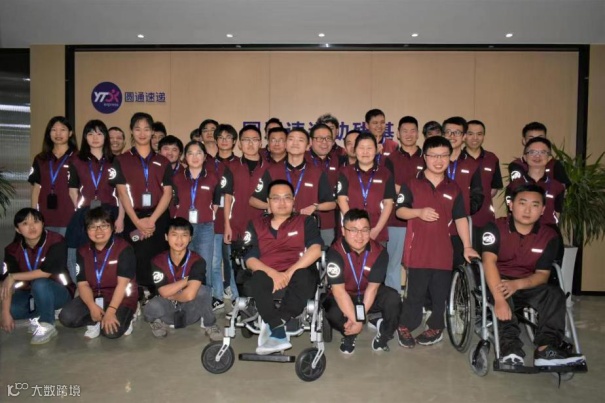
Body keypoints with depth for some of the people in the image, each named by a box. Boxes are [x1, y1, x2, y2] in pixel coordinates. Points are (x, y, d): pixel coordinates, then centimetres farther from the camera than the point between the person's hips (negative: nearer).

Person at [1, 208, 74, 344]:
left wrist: (13, 277, -20)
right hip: (31, 295, 5)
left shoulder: (56, 241, -20)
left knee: (39, 284, -35)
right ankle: (37, 317, 6)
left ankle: (46, 326, -14)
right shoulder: (13, 250, -7)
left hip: (59, 292, -4)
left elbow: (46, 272, -26)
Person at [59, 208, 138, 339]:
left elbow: (122, 283, -17)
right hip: (94, 297, 5)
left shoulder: (123, 248, -13)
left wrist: (111, 310, -27)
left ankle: (123, 318, 4)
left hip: (121, 297, -5)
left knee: (111, 331, -28)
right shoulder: (83, 252, 3)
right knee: (66, 317, -20)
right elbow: (83, 284, -2)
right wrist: (92, 306, -21)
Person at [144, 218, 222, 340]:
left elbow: (190, 294, -32)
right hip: (169, 308, 2)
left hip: (191, 310, -1)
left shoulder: (197, 261, -21)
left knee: (202, 291, -34)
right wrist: (187, 279, -23)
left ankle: (209, 324, -5)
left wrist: (170, 296, -15)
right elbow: (164, 292, -20)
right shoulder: (158, 261, -12)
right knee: (150, 310, -33)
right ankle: (160, 321, 6)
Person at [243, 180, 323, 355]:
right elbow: (250, 259, 4)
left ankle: (273, 328, -29)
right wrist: (273, 273, -15)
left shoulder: (306, 222, 13)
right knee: (256, 280, -34)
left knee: (304, 277, -36)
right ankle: (279, 332, -31)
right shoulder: (256, 225, 17)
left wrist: (289, 272, -18)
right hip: (268, 275, 1)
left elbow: (315, 250, -6)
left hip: (297, 274, -1)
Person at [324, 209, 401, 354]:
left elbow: (373, 287, -19)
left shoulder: (379, 252, -19)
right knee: (333, 313, -34)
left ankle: (384, 333, 2)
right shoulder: (335, 252, -25)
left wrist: (360, 317, -26)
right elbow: (339, 290, -27)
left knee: (393, 298, -29)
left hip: (370, 296, 2)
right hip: (344, 297, -1)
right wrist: (355, 319, -32)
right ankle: (349, 335, 3)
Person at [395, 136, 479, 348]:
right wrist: (419, 212, -18)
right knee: (415, 291, 3)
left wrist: (467, 246, 5)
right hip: (417, 249, -3)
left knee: (440, 293, 11)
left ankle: (436, 327, 28)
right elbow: (399, 211, 0)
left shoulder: (454, 188, 9)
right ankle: (405, 326, 20)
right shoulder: (412, 185, 0)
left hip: (443, 250, 3)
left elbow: (460, 218, 10)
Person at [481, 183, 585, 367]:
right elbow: (489, 261, -25)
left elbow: (542, 274, -4)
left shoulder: (549, 236, -1)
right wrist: (499, 299, -40)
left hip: (528, 285, 3)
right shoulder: (495, 228, -12)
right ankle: (510, 346, -41)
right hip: (498, 282, -3)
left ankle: (546, 348, -33)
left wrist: (517, 284, -27)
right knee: (503, 293, -35)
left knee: (555, 294, -23)